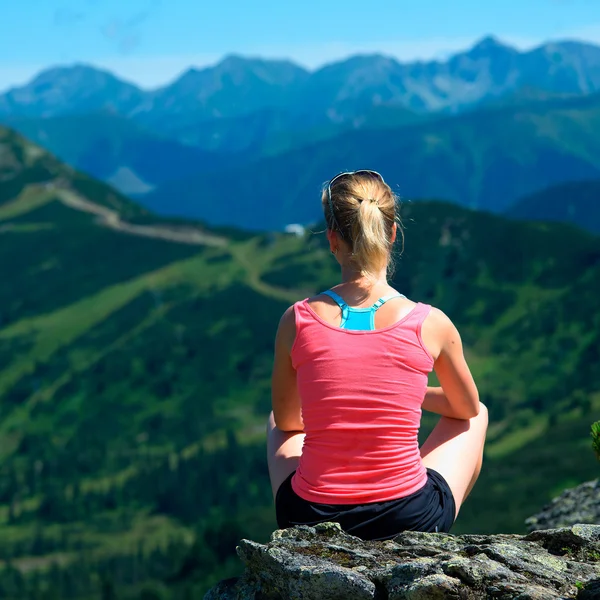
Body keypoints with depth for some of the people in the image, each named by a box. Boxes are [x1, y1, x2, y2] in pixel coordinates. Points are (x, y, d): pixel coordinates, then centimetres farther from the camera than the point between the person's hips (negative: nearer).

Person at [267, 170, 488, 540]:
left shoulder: (297, 321, -9)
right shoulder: (431, 324, -11)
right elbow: (467, 408, 9)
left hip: (309, 521, 1)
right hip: (410, 522, -1)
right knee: (475, 417, 30)